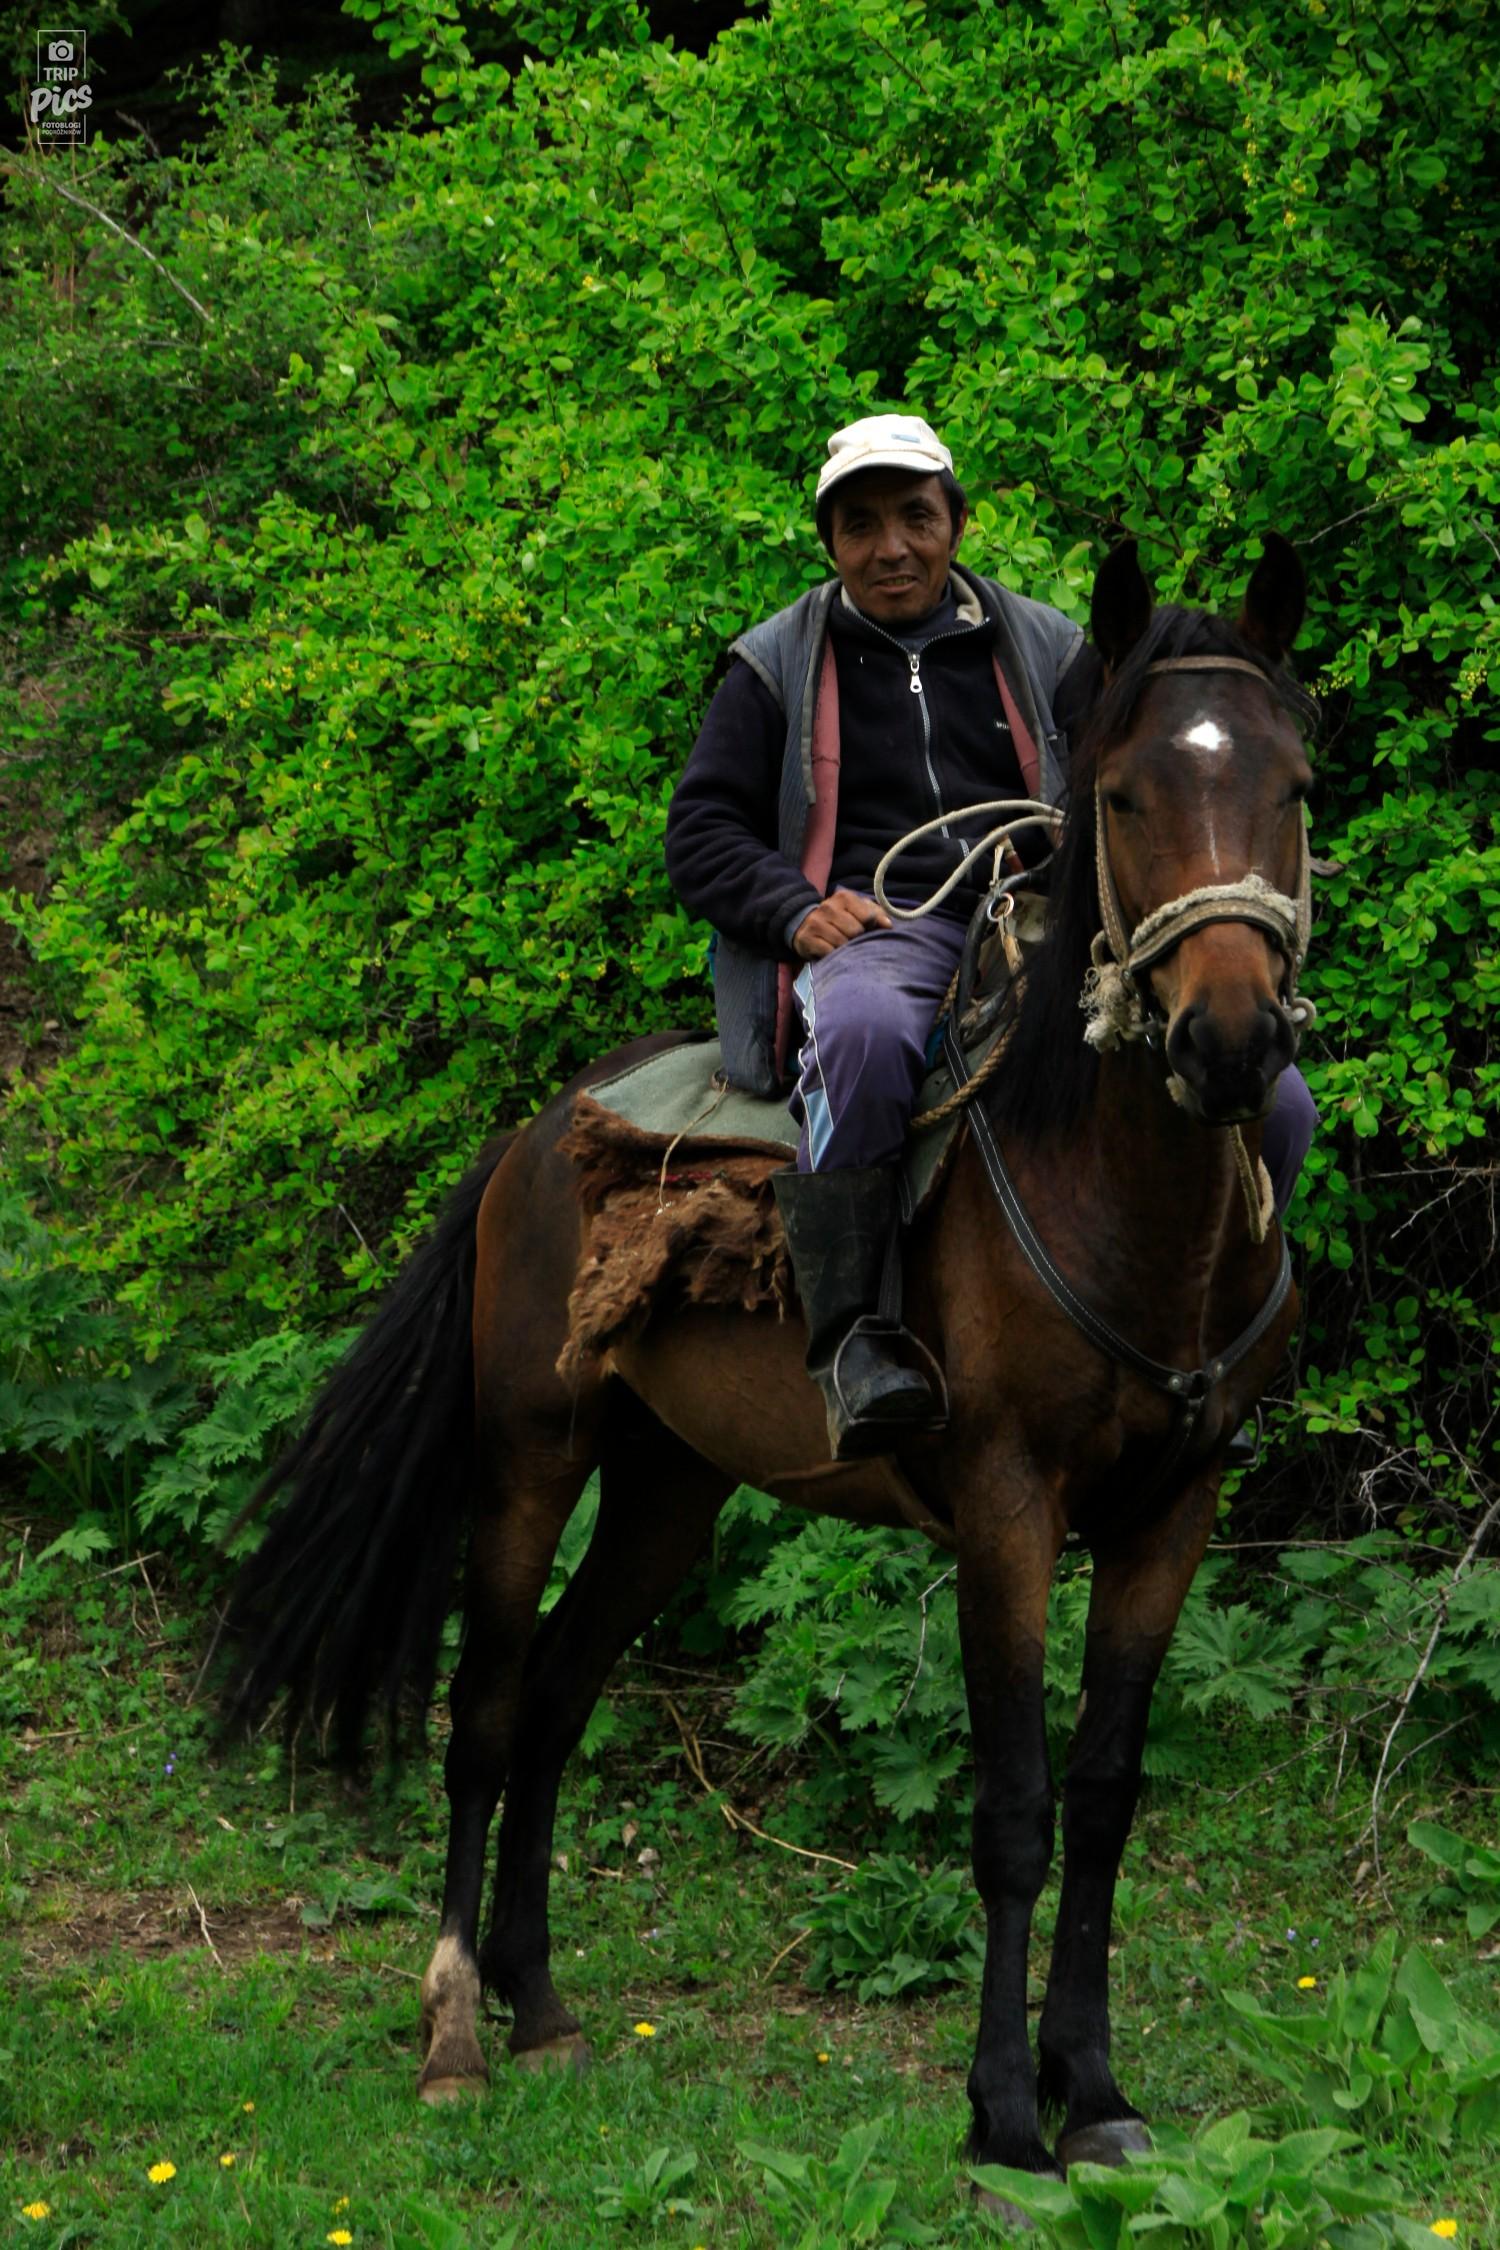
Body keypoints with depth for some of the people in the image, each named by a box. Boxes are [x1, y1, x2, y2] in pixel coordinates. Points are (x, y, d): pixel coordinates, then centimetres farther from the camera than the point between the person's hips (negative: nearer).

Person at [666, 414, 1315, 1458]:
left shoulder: (1046, 650, 21)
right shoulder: (780, 664, 17)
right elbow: (703, 832, 11)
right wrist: (798, 908, -10)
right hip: (869, 931, -3)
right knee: (867, 1028, -45)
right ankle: (846, 1337, -41)